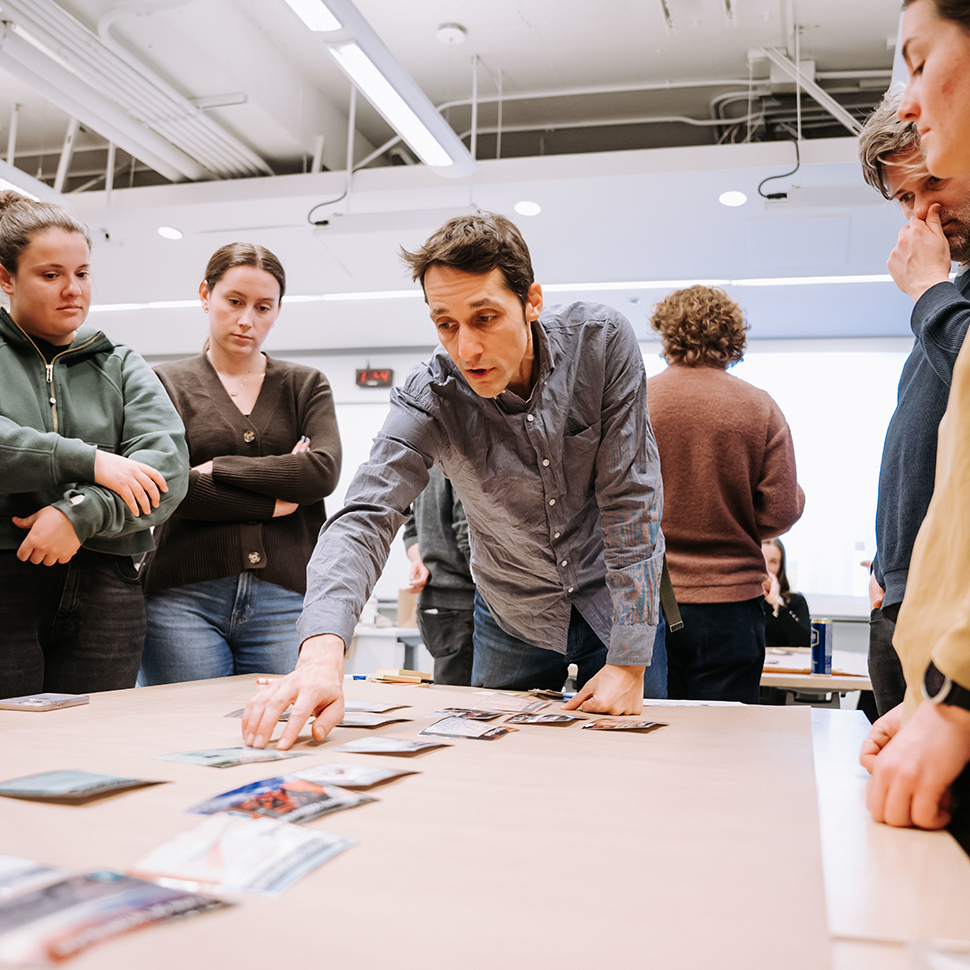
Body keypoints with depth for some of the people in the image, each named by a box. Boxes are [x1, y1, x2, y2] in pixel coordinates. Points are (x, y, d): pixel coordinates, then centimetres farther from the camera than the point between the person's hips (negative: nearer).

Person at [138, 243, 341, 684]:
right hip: (184, 600, -1)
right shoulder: (165, 383, 9)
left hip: (286, 601, 1)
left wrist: (218, 468, -5)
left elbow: (323, 471, -4)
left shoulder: (307, 385, 14)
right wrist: (273, 502, -5)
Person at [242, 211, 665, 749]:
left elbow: (630, 498, -20)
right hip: (511, 619, 1)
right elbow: (364, 518, -32)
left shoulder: (602, 341, -22)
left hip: (614, 602, 0)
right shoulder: (427, 397, -22)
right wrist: (321, 651, -51)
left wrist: (630, 663, -22)